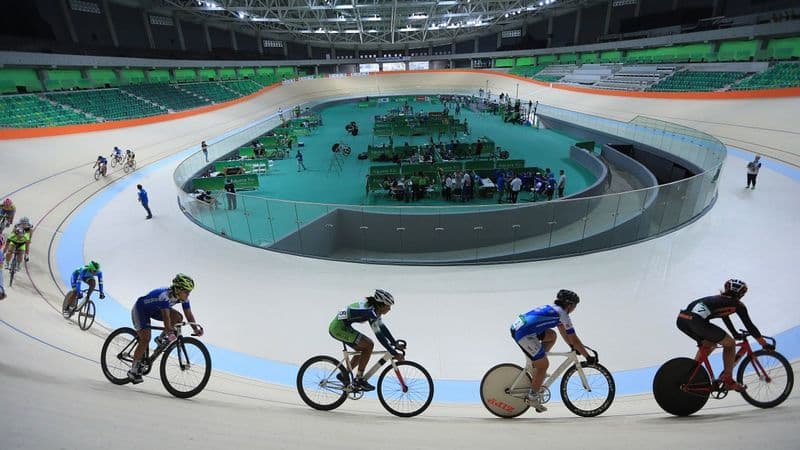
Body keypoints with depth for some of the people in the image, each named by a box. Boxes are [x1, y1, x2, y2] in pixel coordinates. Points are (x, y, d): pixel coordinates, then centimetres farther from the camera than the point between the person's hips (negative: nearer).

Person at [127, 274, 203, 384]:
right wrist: (170, 333, -56)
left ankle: (161, 339, 2)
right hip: (140, 309, -6)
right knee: (145, 339, -18)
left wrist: (196, 329, -30)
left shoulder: (183, 298, -18)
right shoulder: (164, 296, -39)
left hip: (155, 310, 6)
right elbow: (166, 316, -47)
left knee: (178, 317, -19)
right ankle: (133, 370, -2)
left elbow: (189, 314, -17)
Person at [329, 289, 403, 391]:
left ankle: (344, 375, 23)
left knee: (363, 349, 13)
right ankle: (358, 380, -4)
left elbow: (382, 328, 13)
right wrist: (394, 353, -21)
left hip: (340, 326, 10)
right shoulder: (370, 311, -24)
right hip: (339, 327, -10)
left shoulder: (374, 309, 5)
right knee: (369, 345, -13)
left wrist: (395, 344, 12)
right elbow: (379, 335, -25)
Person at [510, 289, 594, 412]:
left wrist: (574, 347, 41)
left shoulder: (553, 309, 25)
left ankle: (536, 365, 23)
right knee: (543, 365, 4)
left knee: (551, 335, 22)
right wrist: (588, 357, 11)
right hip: (524, 334, -9)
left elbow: (563, 332, 37)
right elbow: (574, 339, 2)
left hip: (516, 327, 9)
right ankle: (532, 396, 13)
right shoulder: (562, 314, 1)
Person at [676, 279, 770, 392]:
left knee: (709, 344, 32)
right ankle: (727, 380, 20)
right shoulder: (738, 304, 18)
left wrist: (736, 334, 62)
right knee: (730, 344, 17)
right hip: (697, 321, -8)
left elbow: (725, 317, 50)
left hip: (681, 319, 8)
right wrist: (765, 344, 28)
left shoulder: (719, 299, 37)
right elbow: (749, 325, 18)